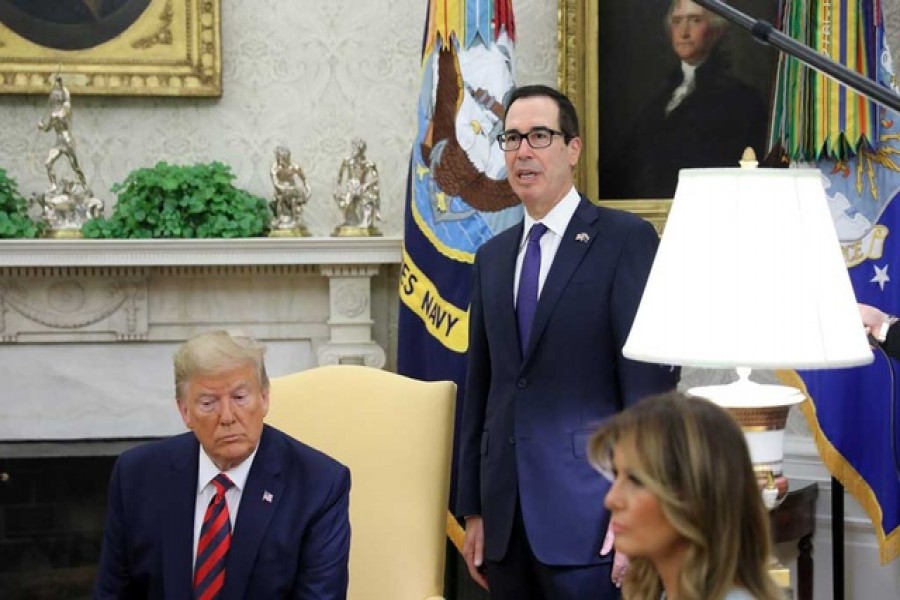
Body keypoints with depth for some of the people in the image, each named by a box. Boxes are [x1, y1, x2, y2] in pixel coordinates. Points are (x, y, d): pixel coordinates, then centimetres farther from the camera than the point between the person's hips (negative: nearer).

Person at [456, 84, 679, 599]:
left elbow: (650, 378, -8)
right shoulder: (493, 257, 15)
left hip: (587, 513, -5)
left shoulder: (626, 239, -3)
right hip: (505, 515, 5)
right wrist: (473, 509, 12)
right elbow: (480, 386, 15)